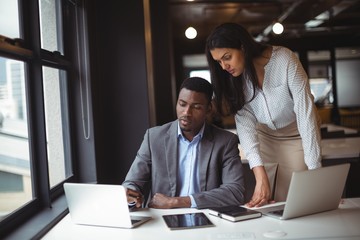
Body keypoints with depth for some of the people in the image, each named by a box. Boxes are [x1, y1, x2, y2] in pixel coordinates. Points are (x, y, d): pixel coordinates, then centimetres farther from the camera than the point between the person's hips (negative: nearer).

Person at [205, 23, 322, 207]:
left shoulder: (284, 60, -28)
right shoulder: (234, 78, -15)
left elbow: (306, 112, -29)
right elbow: (245, 124, -22)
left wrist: (314, 171, -33)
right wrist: (260, 176, -33)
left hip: (297, 136, -3)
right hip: (265, 136, 3)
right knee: (261, 204, 2)